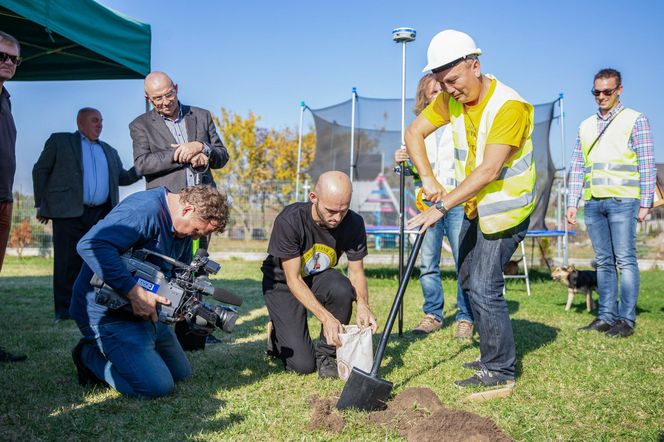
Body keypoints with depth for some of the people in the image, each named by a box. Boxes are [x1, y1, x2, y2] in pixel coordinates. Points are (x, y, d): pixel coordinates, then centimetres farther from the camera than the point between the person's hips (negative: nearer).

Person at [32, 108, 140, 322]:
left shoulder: (109, 151, 23)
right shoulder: (59, 141, 10)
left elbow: (123, 177, 21)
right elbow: (40, 170, 8)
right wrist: (41, 204, 1)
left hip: (101, 215, 4)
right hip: (69, 213, -4)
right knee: (68, 262, -6)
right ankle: (65, 311, 0)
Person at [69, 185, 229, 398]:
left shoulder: (182, 228, 5)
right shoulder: (145, 209, -26)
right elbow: (90, 244, -38)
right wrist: (134, 291, -37)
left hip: (145, 313, 10)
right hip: (108, 313, -10)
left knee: (181, 373, 18)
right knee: (158, 386, -18)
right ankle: (90, 357, 2)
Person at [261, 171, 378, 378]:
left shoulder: (353, 223, -20)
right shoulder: (289, 221, -31)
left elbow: (356, 272, -11)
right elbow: (294, 279, -28)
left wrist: (363, 305, -33)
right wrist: (326, 317, -40)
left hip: (319, 278, 4)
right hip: (283, 283, -4)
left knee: (342, 289, -34)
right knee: (303, 364, -16)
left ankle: (326, 353, -8)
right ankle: (277, 335, 19)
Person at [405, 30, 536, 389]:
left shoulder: (508, 106, -26)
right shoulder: (450, 99, -4)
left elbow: (489, 170, -31)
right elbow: (414, 133, 1)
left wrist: (442, 206, -33)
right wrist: (427, 178, -14)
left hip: (506, 207, -8)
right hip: (476, 207, 8)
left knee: (484, 287, -12)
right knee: (469, 280, 15)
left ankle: (500, 370, 1)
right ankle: (491, 356, 29)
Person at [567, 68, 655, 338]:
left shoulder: (635, 120, 3)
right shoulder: (586, 126, 16)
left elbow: (647, 165, -2)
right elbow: (577, 167, 16)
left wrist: (646, 202, -7)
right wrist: (572, 203, 10)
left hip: (622, 201, -5)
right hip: (593, 202, 5)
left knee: (625, 260, -5)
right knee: (603, 262, 7)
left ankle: (627, 320, -3)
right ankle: (607, 316, 11)